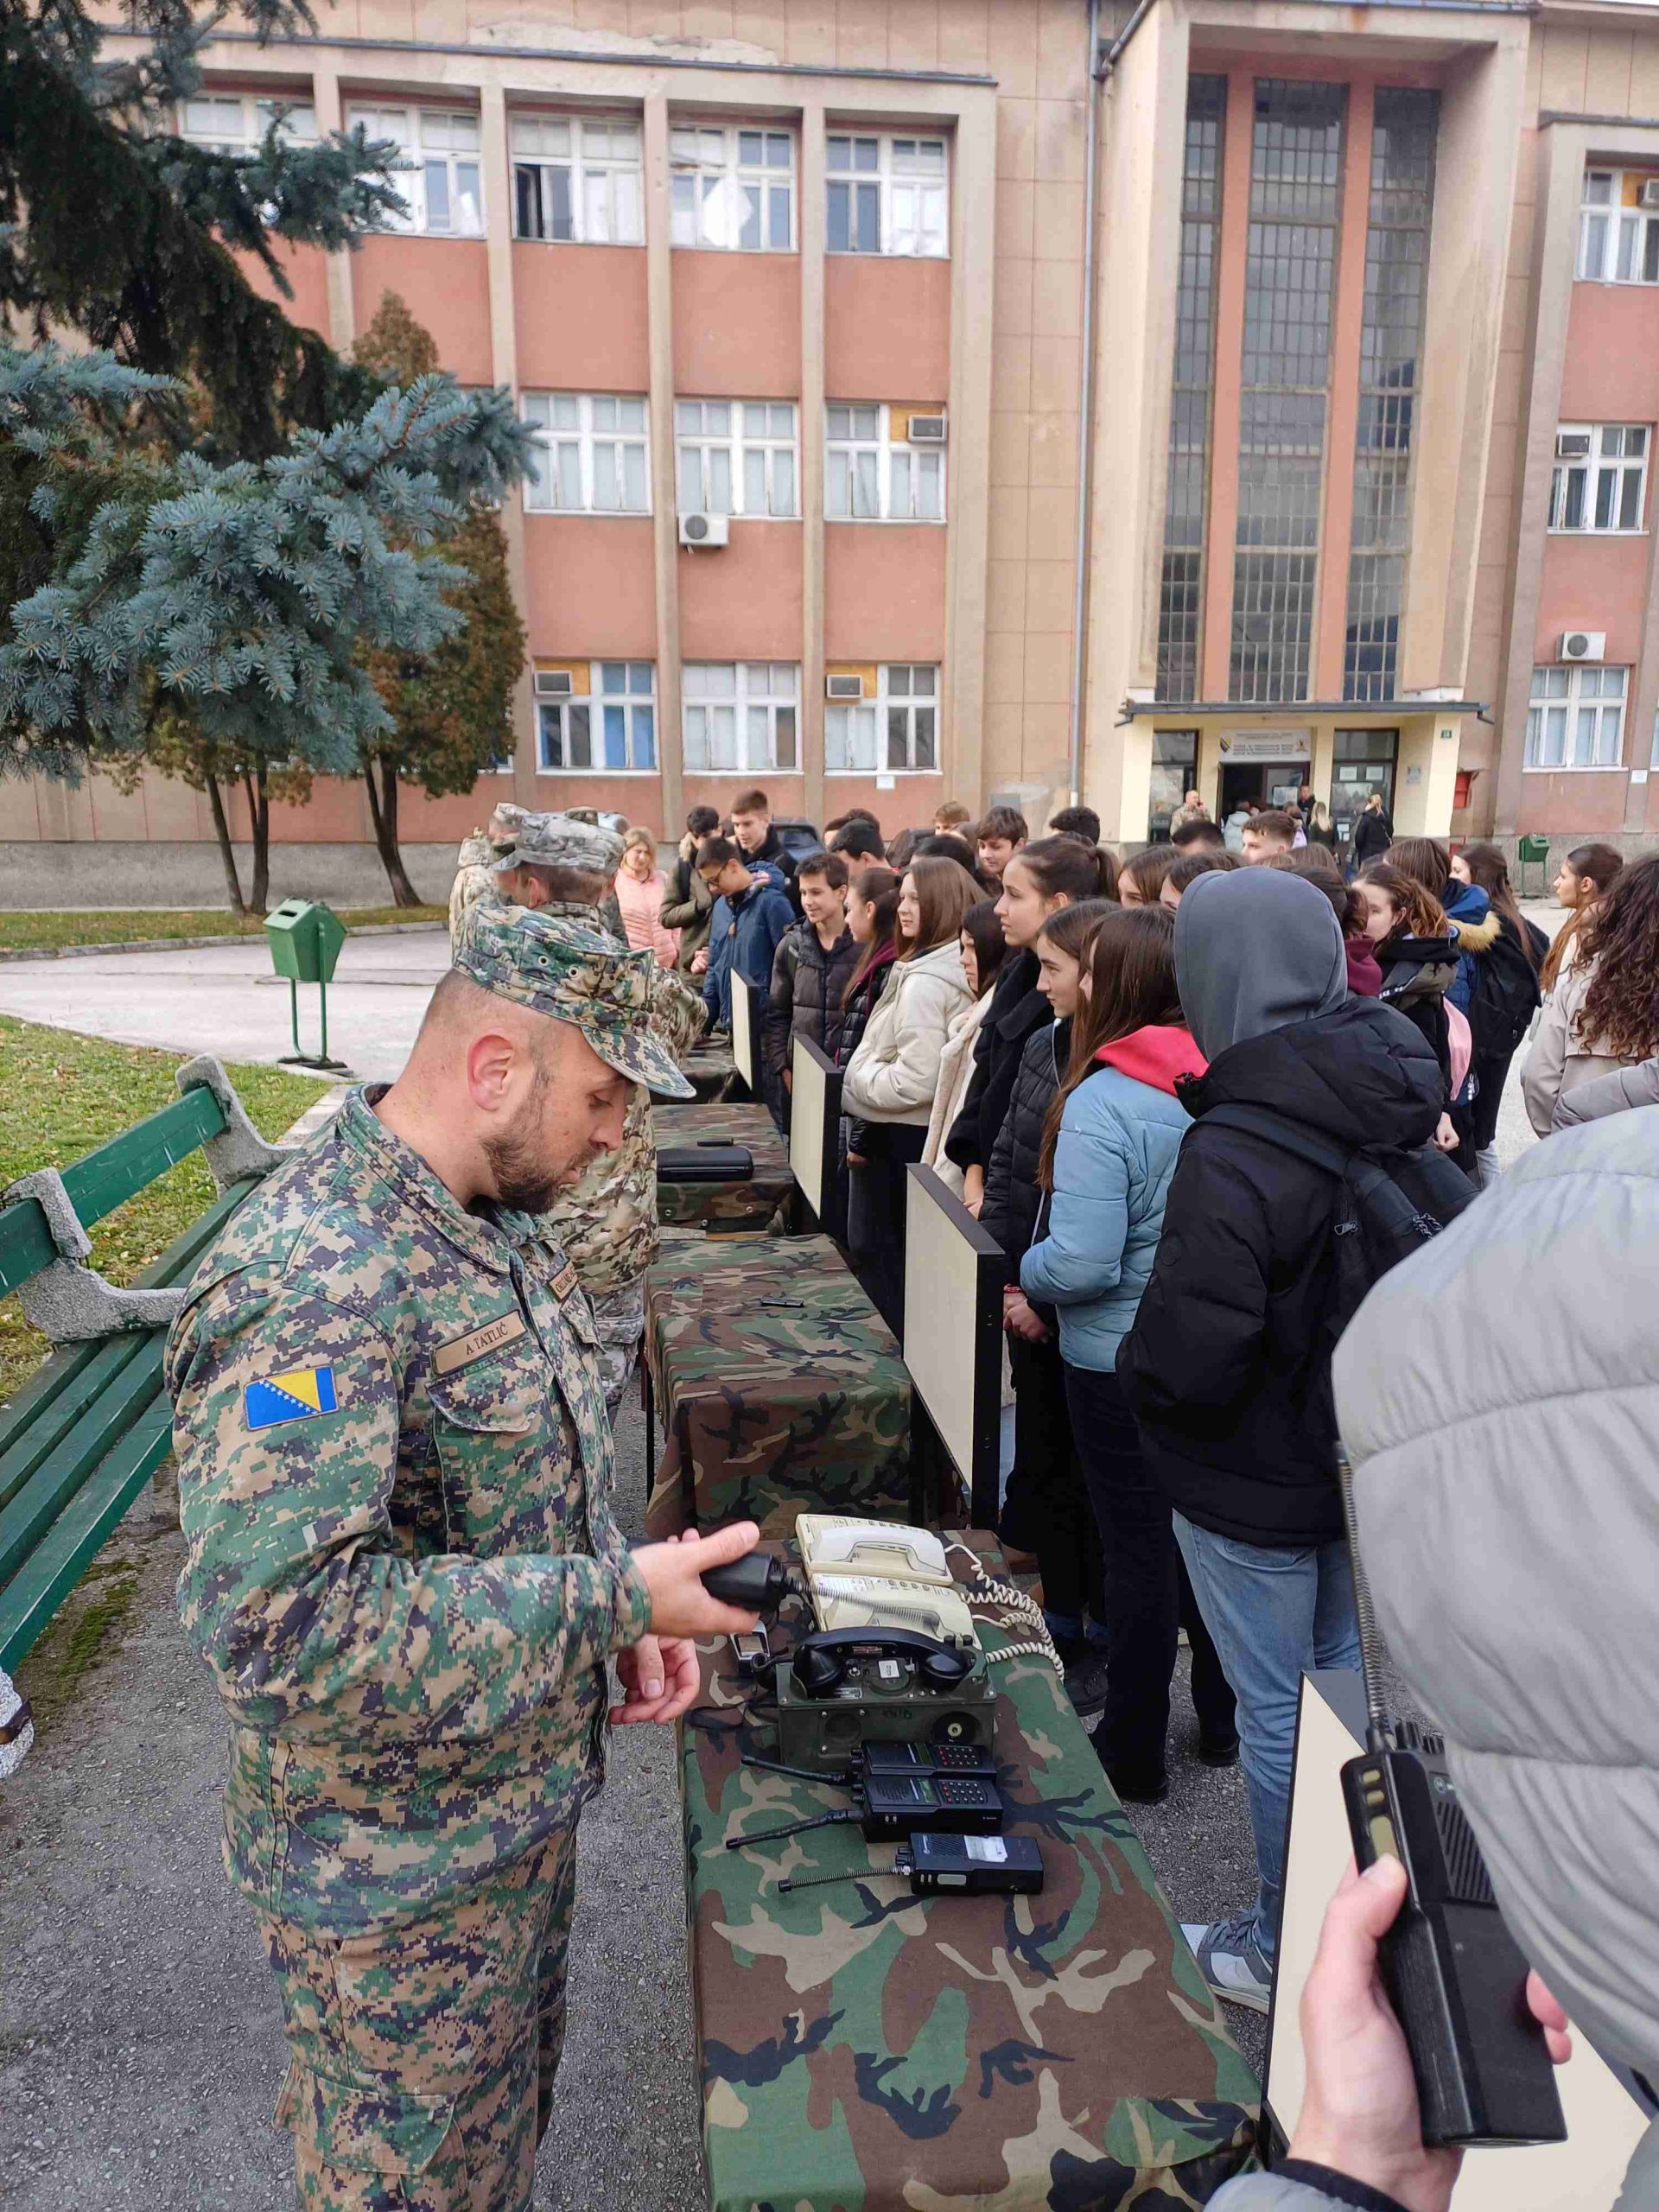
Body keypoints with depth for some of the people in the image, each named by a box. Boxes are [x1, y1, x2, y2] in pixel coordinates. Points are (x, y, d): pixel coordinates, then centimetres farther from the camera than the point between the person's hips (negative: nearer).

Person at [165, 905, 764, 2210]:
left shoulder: (482, 1221, -1)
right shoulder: (310, 1279, -32)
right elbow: (283, 1625, -37)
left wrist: (620, 1606, -5)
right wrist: (613, 1600, -31)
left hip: (522, 1804, 8)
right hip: (399, 1875, -8)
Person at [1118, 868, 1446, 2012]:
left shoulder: (1233, 1155, -29)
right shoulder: (1403, 1108, -5)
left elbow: (1186, 1362, -27)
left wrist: (1138, 1376, -6)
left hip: (1257, 1485, -7)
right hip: (1372, 1459, 7)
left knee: (1278, 1714, 10)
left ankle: (1284, 1952, 30)